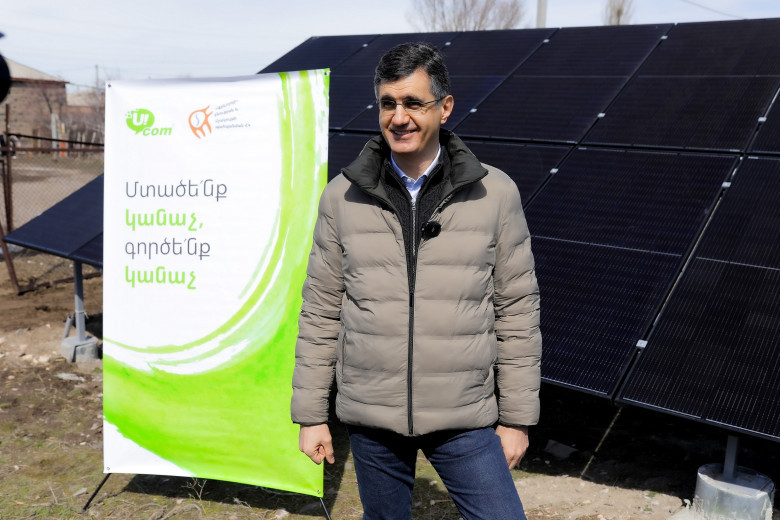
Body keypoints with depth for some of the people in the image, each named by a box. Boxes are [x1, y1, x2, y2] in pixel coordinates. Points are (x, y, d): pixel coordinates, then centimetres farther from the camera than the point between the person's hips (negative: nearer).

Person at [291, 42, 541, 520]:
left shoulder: (495, 193, -4)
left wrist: (517, 417, 0)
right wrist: (311, 414, 3)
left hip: (464, 419, -1)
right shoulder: (343, 196, -2)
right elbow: (321, 311, 3)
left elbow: (517, 312, 0)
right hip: (371, 418, 2)